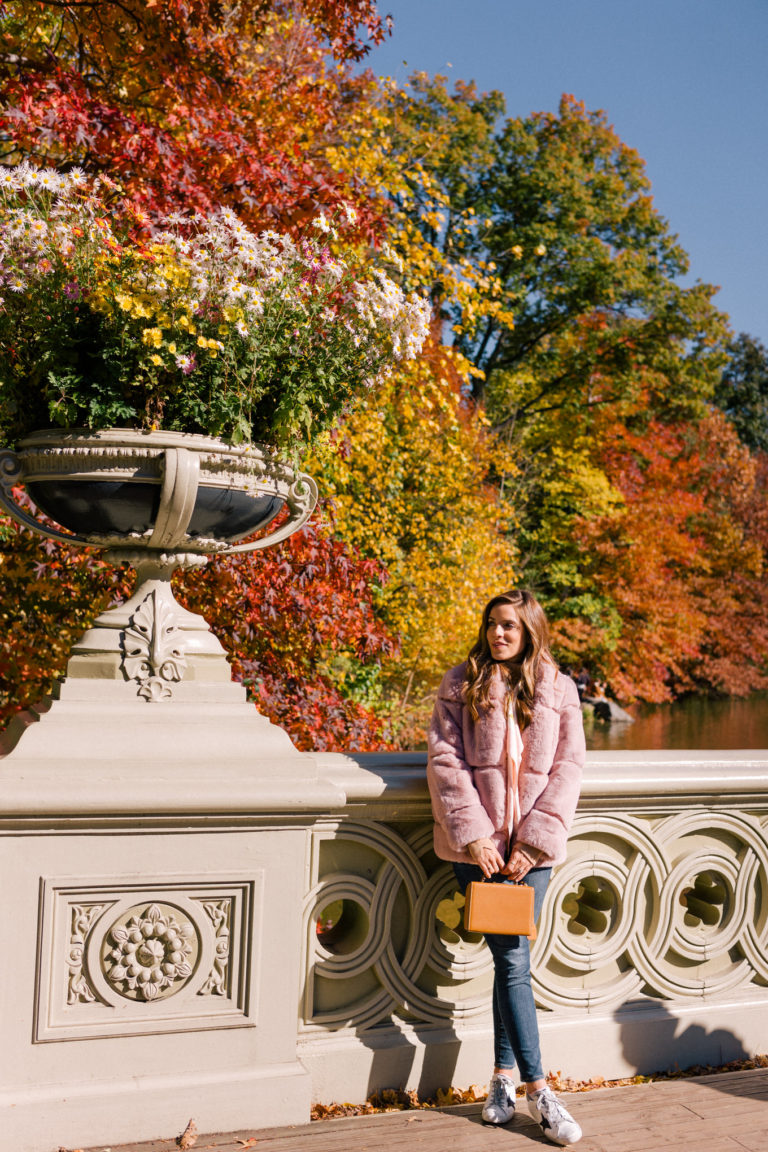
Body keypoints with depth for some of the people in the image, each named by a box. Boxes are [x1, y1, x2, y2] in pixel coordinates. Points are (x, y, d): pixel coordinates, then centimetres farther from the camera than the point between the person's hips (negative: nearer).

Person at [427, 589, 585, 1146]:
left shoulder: (559, 690, 5)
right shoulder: (461, 684, 2)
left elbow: (567, 768, 1)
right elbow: (445, 759, -3)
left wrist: (533, 842, -7)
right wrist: (472, 834, -11)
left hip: (532, 845, 1)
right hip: (478, 843, -1)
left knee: (510, 956, 3)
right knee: (512, 960, -2)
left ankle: (504, 1076, 20)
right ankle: (538, 1090, 6)